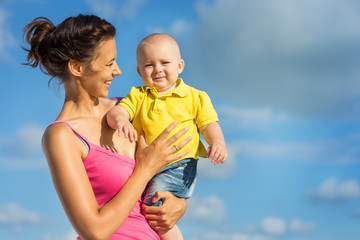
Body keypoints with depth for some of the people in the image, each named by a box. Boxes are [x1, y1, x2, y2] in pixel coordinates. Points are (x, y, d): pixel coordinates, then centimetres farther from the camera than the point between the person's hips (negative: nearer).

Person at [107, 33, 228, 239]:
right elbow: (117, 111, -3)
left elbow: (209, 124, 4)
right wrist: (120, 120, -28)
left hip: (178, 166, -5)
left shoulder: (195, 97, 6)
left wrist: (218, 143, -18)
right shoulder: (138, 96, 11)